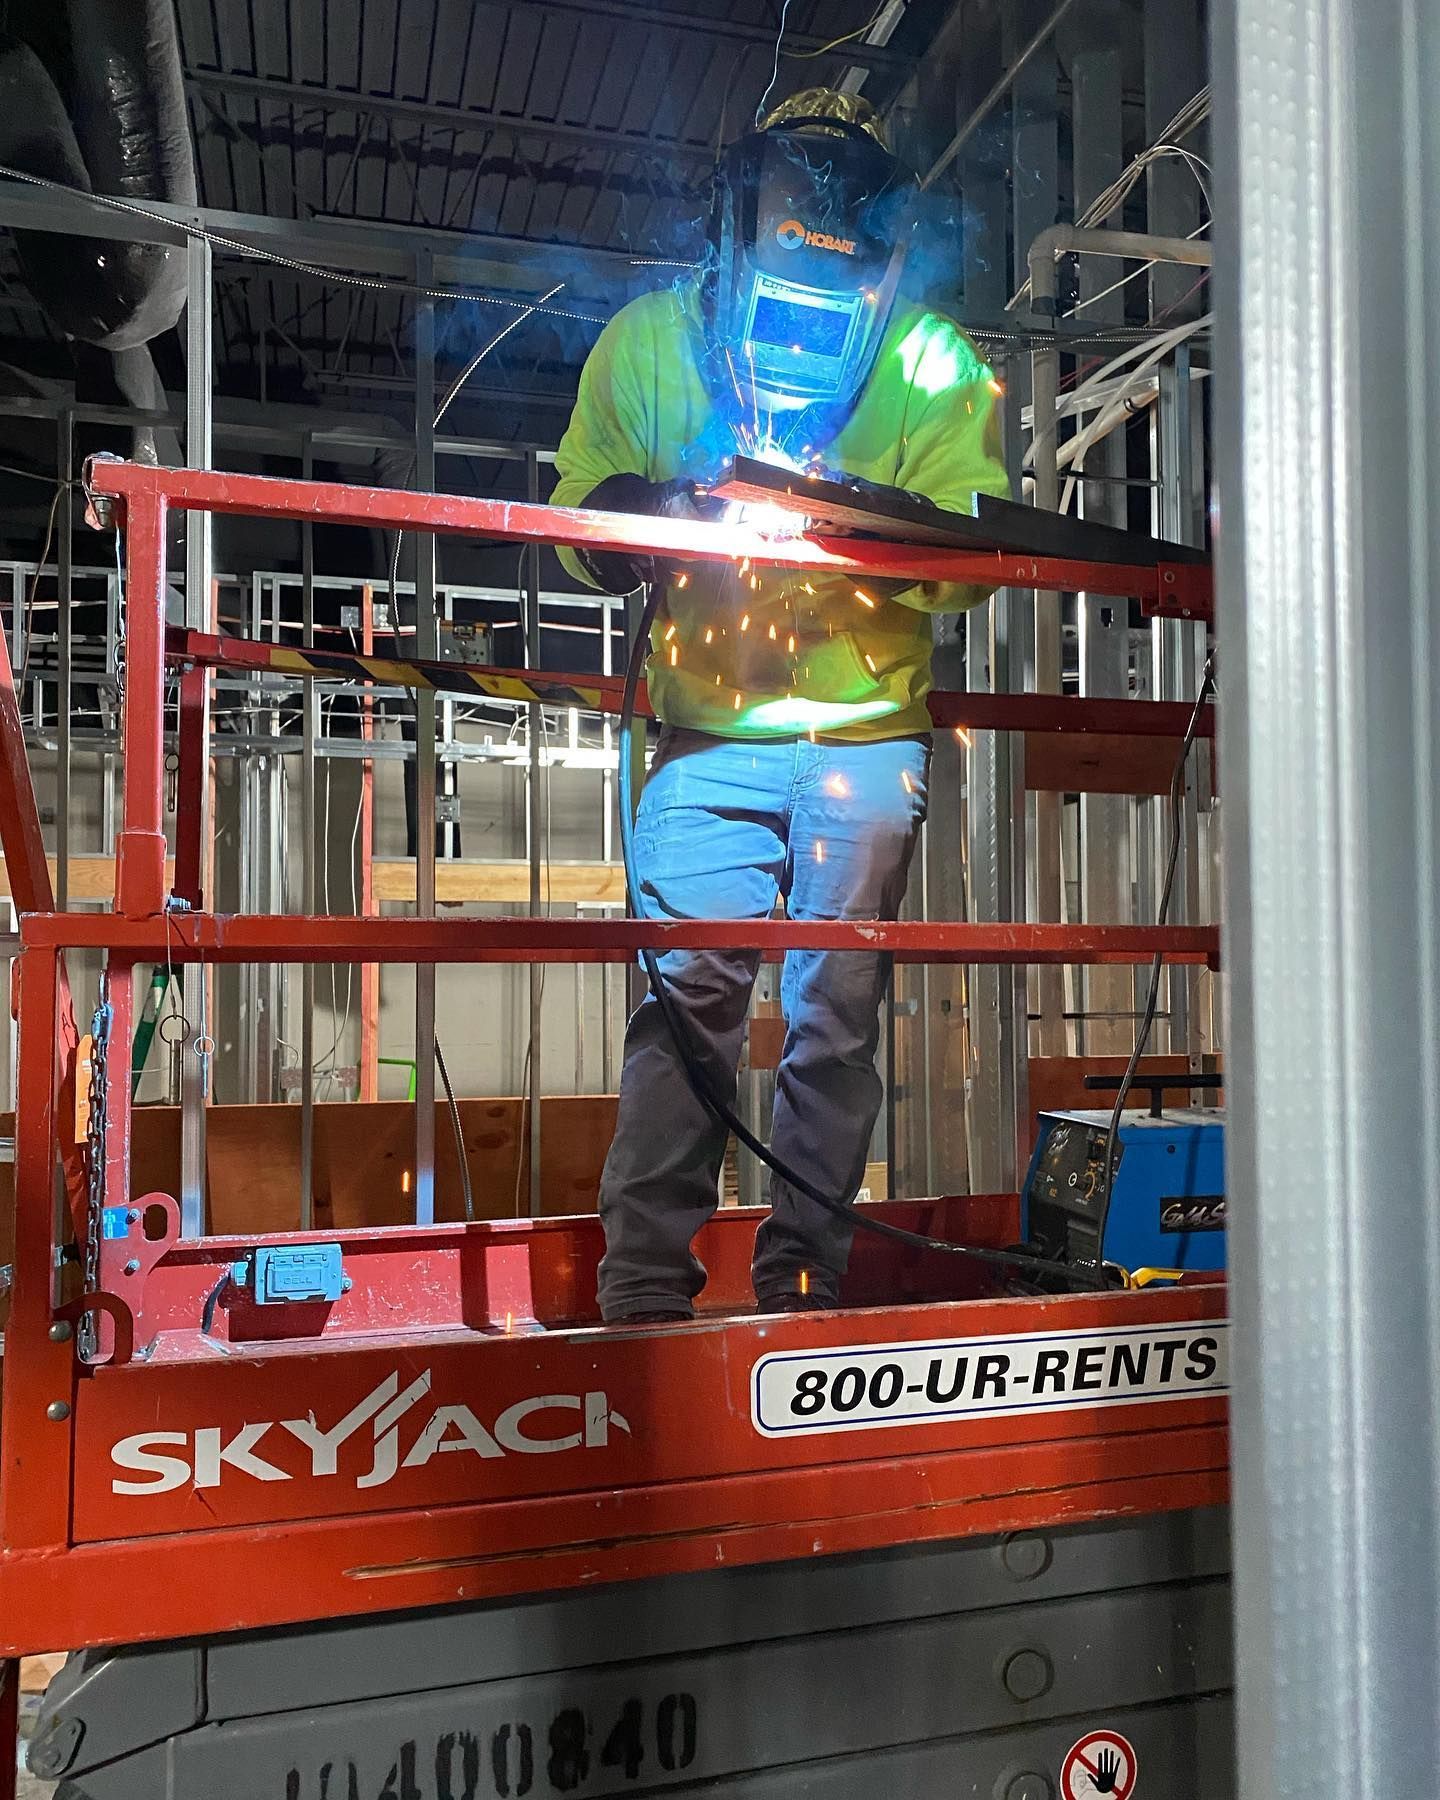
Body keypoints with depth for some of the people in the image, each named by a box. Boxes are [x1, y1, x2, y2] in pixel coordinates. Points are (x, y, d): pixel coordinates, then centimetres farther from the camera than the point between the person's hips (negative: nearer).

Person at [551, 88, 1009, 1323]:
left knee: (836, 1013, 2)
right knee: (689, 991, -9)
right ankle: (645, 1290, -1)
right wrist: (658, 512, -17)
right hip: (709, 726, 0)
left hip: (869, 728, 0)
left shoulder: (935, 366, 0)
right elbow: (579, 526, 6)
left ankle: (802, 1288, 13)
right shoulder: (646, 343, 4)